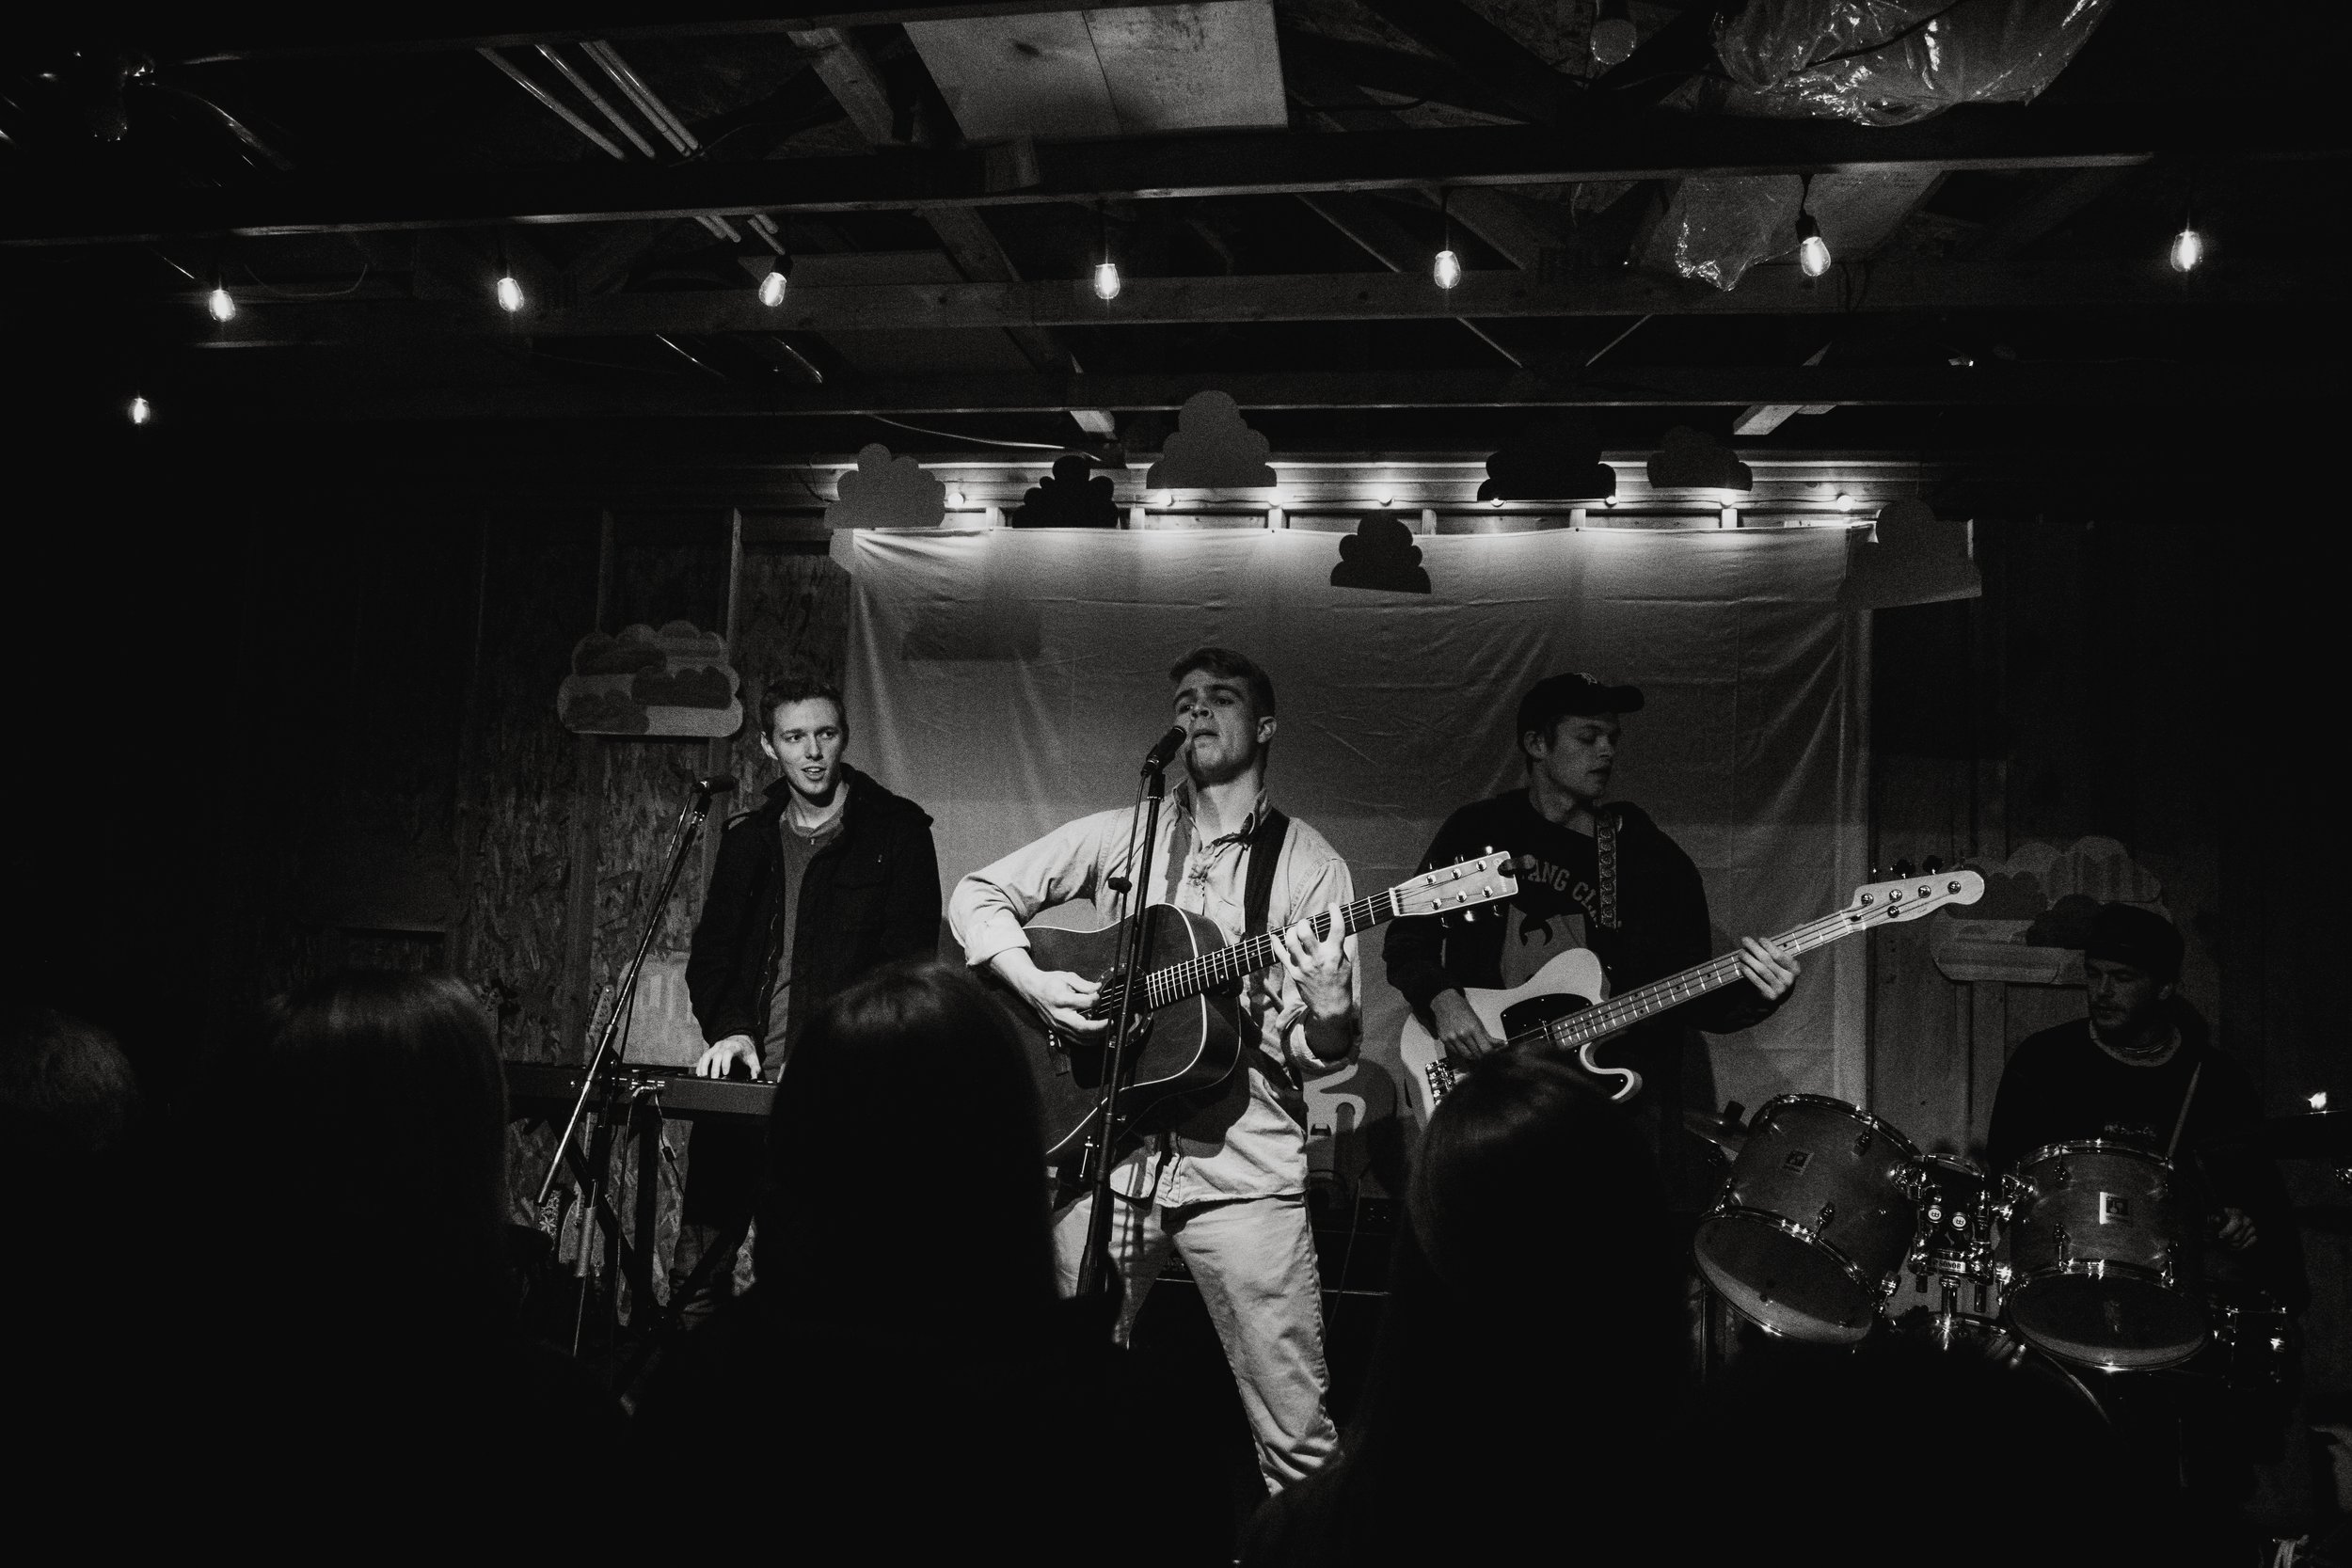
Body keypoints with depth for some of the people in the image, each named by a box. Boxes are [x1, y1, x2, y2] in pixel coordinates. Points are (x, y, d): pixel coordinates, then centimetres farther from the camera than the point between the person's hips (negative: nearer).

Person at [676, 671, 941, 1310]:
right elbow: (711, 949, 16)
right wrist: (728, 1029, -3)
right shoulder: (748, 836, 15)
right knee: (698, 1269, 4)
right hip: (747, 1076, 4)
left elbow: (910, 957, -5)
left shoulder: (896, 827, 1)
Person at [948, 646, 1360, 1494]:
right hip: (1107, 1149, 2)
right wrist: (1032, 983, -5)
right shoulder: (1119, 834, 9)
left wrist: (1327, 1017, -23)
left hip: (1244, 1166, -2)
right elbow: (978, 893, 11)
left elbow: (1321, 1054, 0)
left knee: (1299, 1437, -3)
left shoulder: (1310, 865, 3)